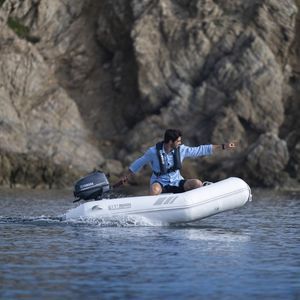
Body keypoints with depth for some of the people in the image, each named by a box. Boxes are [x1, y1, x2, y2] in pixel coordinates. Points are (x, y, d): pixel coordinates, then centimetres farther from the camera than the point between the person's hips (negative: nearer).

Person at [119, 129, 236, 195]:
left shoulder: (181, 149, -5)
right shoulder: (154, 151, -13)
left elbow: (200, 150, 0)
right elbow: (139, 163, 2)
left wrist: (223, 146, 0)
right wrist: (126, 176, 8)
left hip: (177, 182, 4)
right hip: (160, 183, -4)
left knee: (198, 184, -21)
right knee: (155, 190, -41)